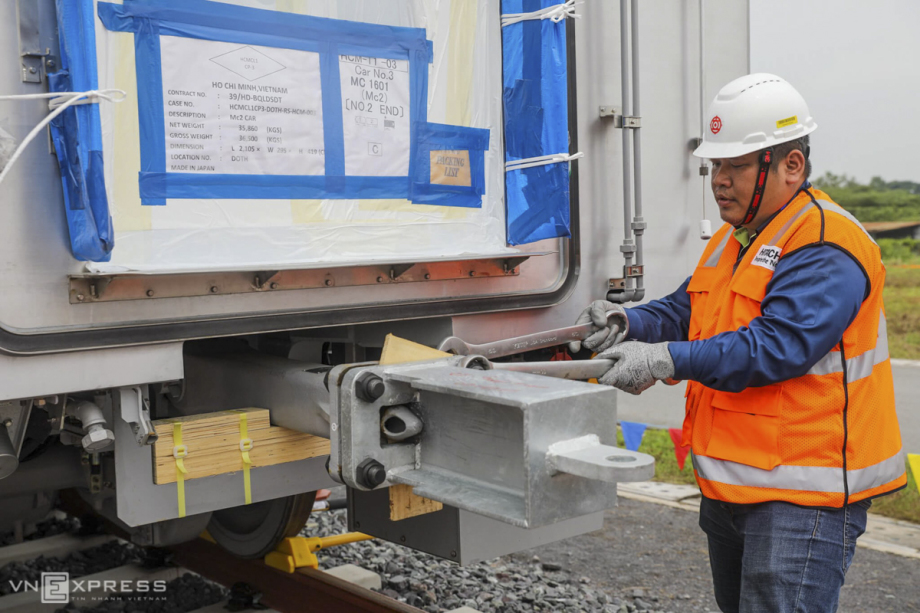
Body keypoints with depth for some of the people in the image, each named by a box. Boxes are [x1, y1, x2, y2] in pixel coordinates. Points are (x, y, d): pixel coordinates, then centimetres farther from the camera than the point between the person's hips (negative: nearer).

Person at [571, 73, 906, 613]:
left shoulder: (827, 248, -17)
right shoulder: (734, 239, 15)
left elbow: (779, 344, -28)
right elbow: (685, 310, 13)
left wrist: (666, 360, -32)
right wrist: (629, 322, -8)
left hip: (801, 495, -9)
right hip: (731, 485, 10)